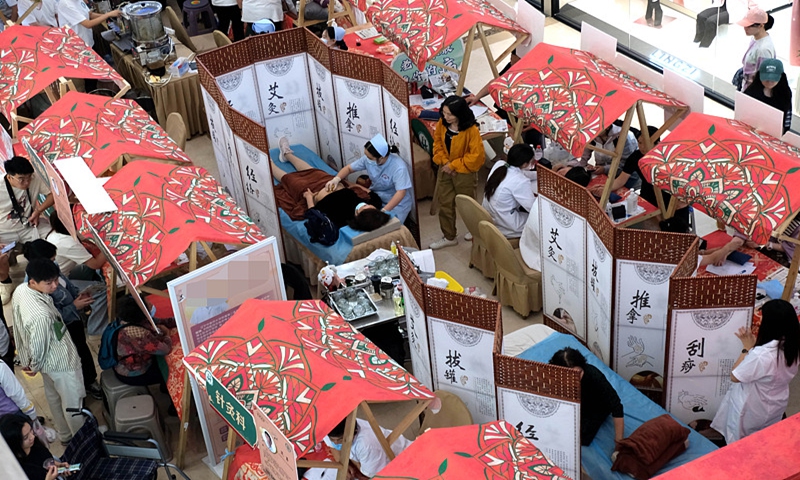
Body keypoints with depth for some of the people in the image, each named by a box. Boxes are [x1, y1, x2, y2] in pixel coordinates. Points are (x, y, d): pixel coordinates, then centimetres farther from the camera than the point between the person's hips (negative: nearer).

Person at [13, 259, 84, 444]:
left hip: (49, 361, 9)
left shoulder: (20, 290, -16)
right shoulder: (41, 315, -43)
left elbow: (19, 329, 0)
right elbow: (38, 348, -27)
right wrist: (34, 366, -4)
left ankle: (65, 434, 53)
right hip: (61, 363, -8)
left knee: (54, 398, 29)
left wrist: (26, 360, 14)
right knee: (73, 403, 17)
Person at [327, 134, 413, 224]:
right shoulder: (368, 159, -12)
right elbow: (349, 168, 2)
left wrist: (383, 211, -43)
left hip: (397, 203, -5)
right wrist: (336, 179, -18)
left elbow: (401, 193, -36)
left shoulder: (399, 167, -30)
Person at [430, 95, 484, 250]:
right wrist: (444, 161, -11)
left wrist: (454, 165, -20)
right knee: (445, 204, 11)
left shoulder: (471, 130, -26)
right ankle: (449, 237, 27)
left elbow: (476, 155, -24)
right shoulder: (442, 123, -9)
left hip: (464, 172, -5)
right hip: (445, 170, 5)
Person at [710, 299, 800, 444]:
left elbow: (734, 377, -22)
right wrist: (755, 344, -4)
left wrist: (747, 348, -18)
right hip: (777, 407, 6)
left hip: (752, 411, -6)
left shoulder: (760, 355, -39)